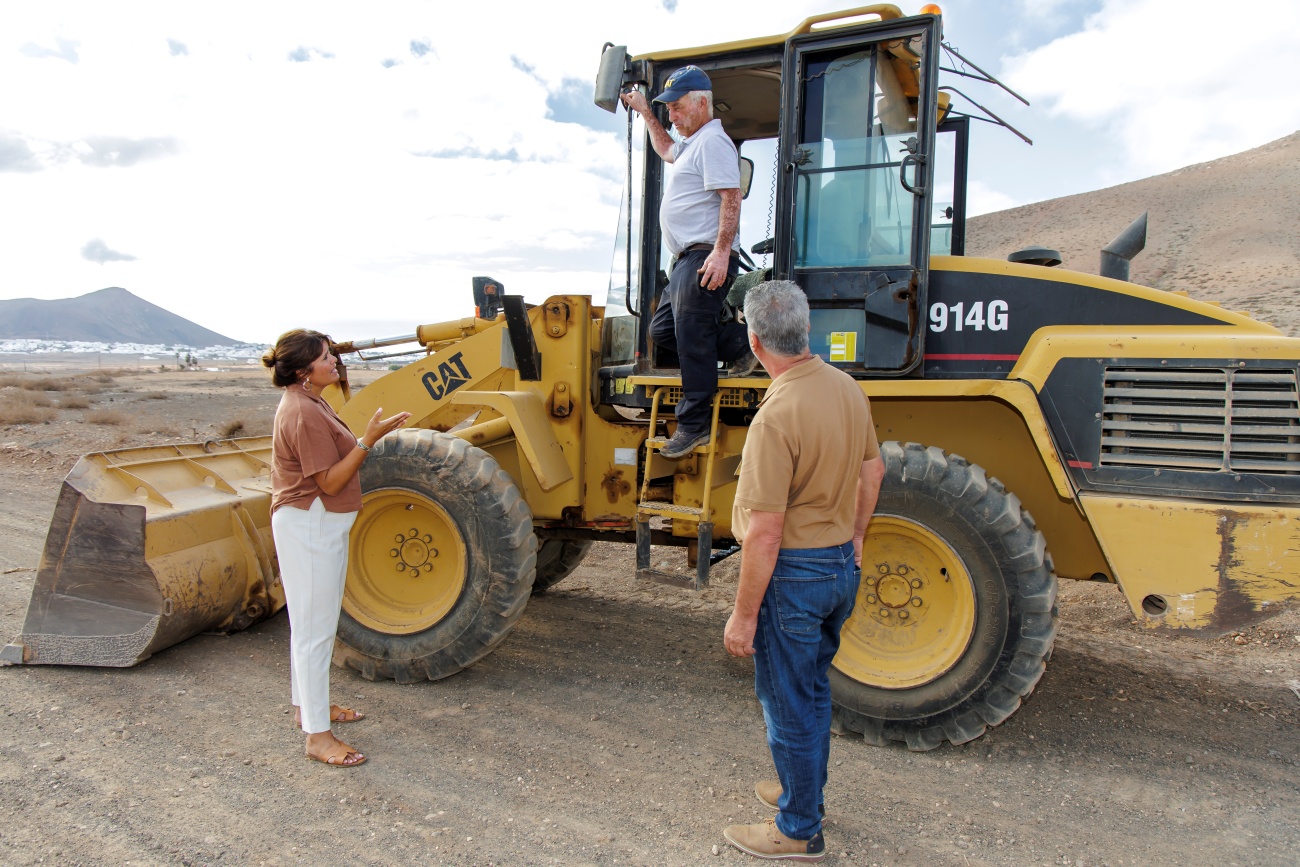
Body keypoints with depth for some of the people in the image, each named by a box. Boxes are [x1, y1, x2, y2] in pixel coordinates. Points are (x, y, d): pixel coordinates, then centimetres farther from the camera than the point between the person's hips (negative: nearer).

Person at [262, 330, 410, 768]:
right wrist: (368, 439, -25)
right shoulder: (303, 413, -22)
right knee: (314, 627, -4)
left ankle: (309, 704, 37)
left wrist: (370, 435, 6)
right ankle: (317, 735, 4)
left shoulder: (307, 403, 11)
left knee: (315, 621, 21)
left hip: (321, 524, 11)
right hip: (309, 526, -11)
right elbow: (330, 482, -22)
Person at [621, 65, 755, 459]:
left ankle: (694, 425, -3)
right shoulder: (691, 144, 25)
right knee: (663, 330, 11)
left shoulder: (713, 141, -8)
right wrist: (645, 112, 45)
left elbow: (731, 198, -19)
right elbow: (666, 150, 49)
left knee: (693, 338, -9)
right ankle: (740, 344, 13)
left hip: (706, 258, -11)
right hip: (686, 259, 11)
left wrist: (721, 252, -27)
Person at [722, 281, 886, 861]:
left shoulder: (777, 417, -27)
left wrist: (743, 615, -17)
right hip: (843, 566, 8)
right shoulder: (847, 389, 0)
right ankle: (804, 790, 44)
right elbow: (872, 471, 13)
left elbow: (764, 533, -26)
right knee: (813, 688, 25)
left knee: (789, 703, 9)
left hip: (794, 574, -8)